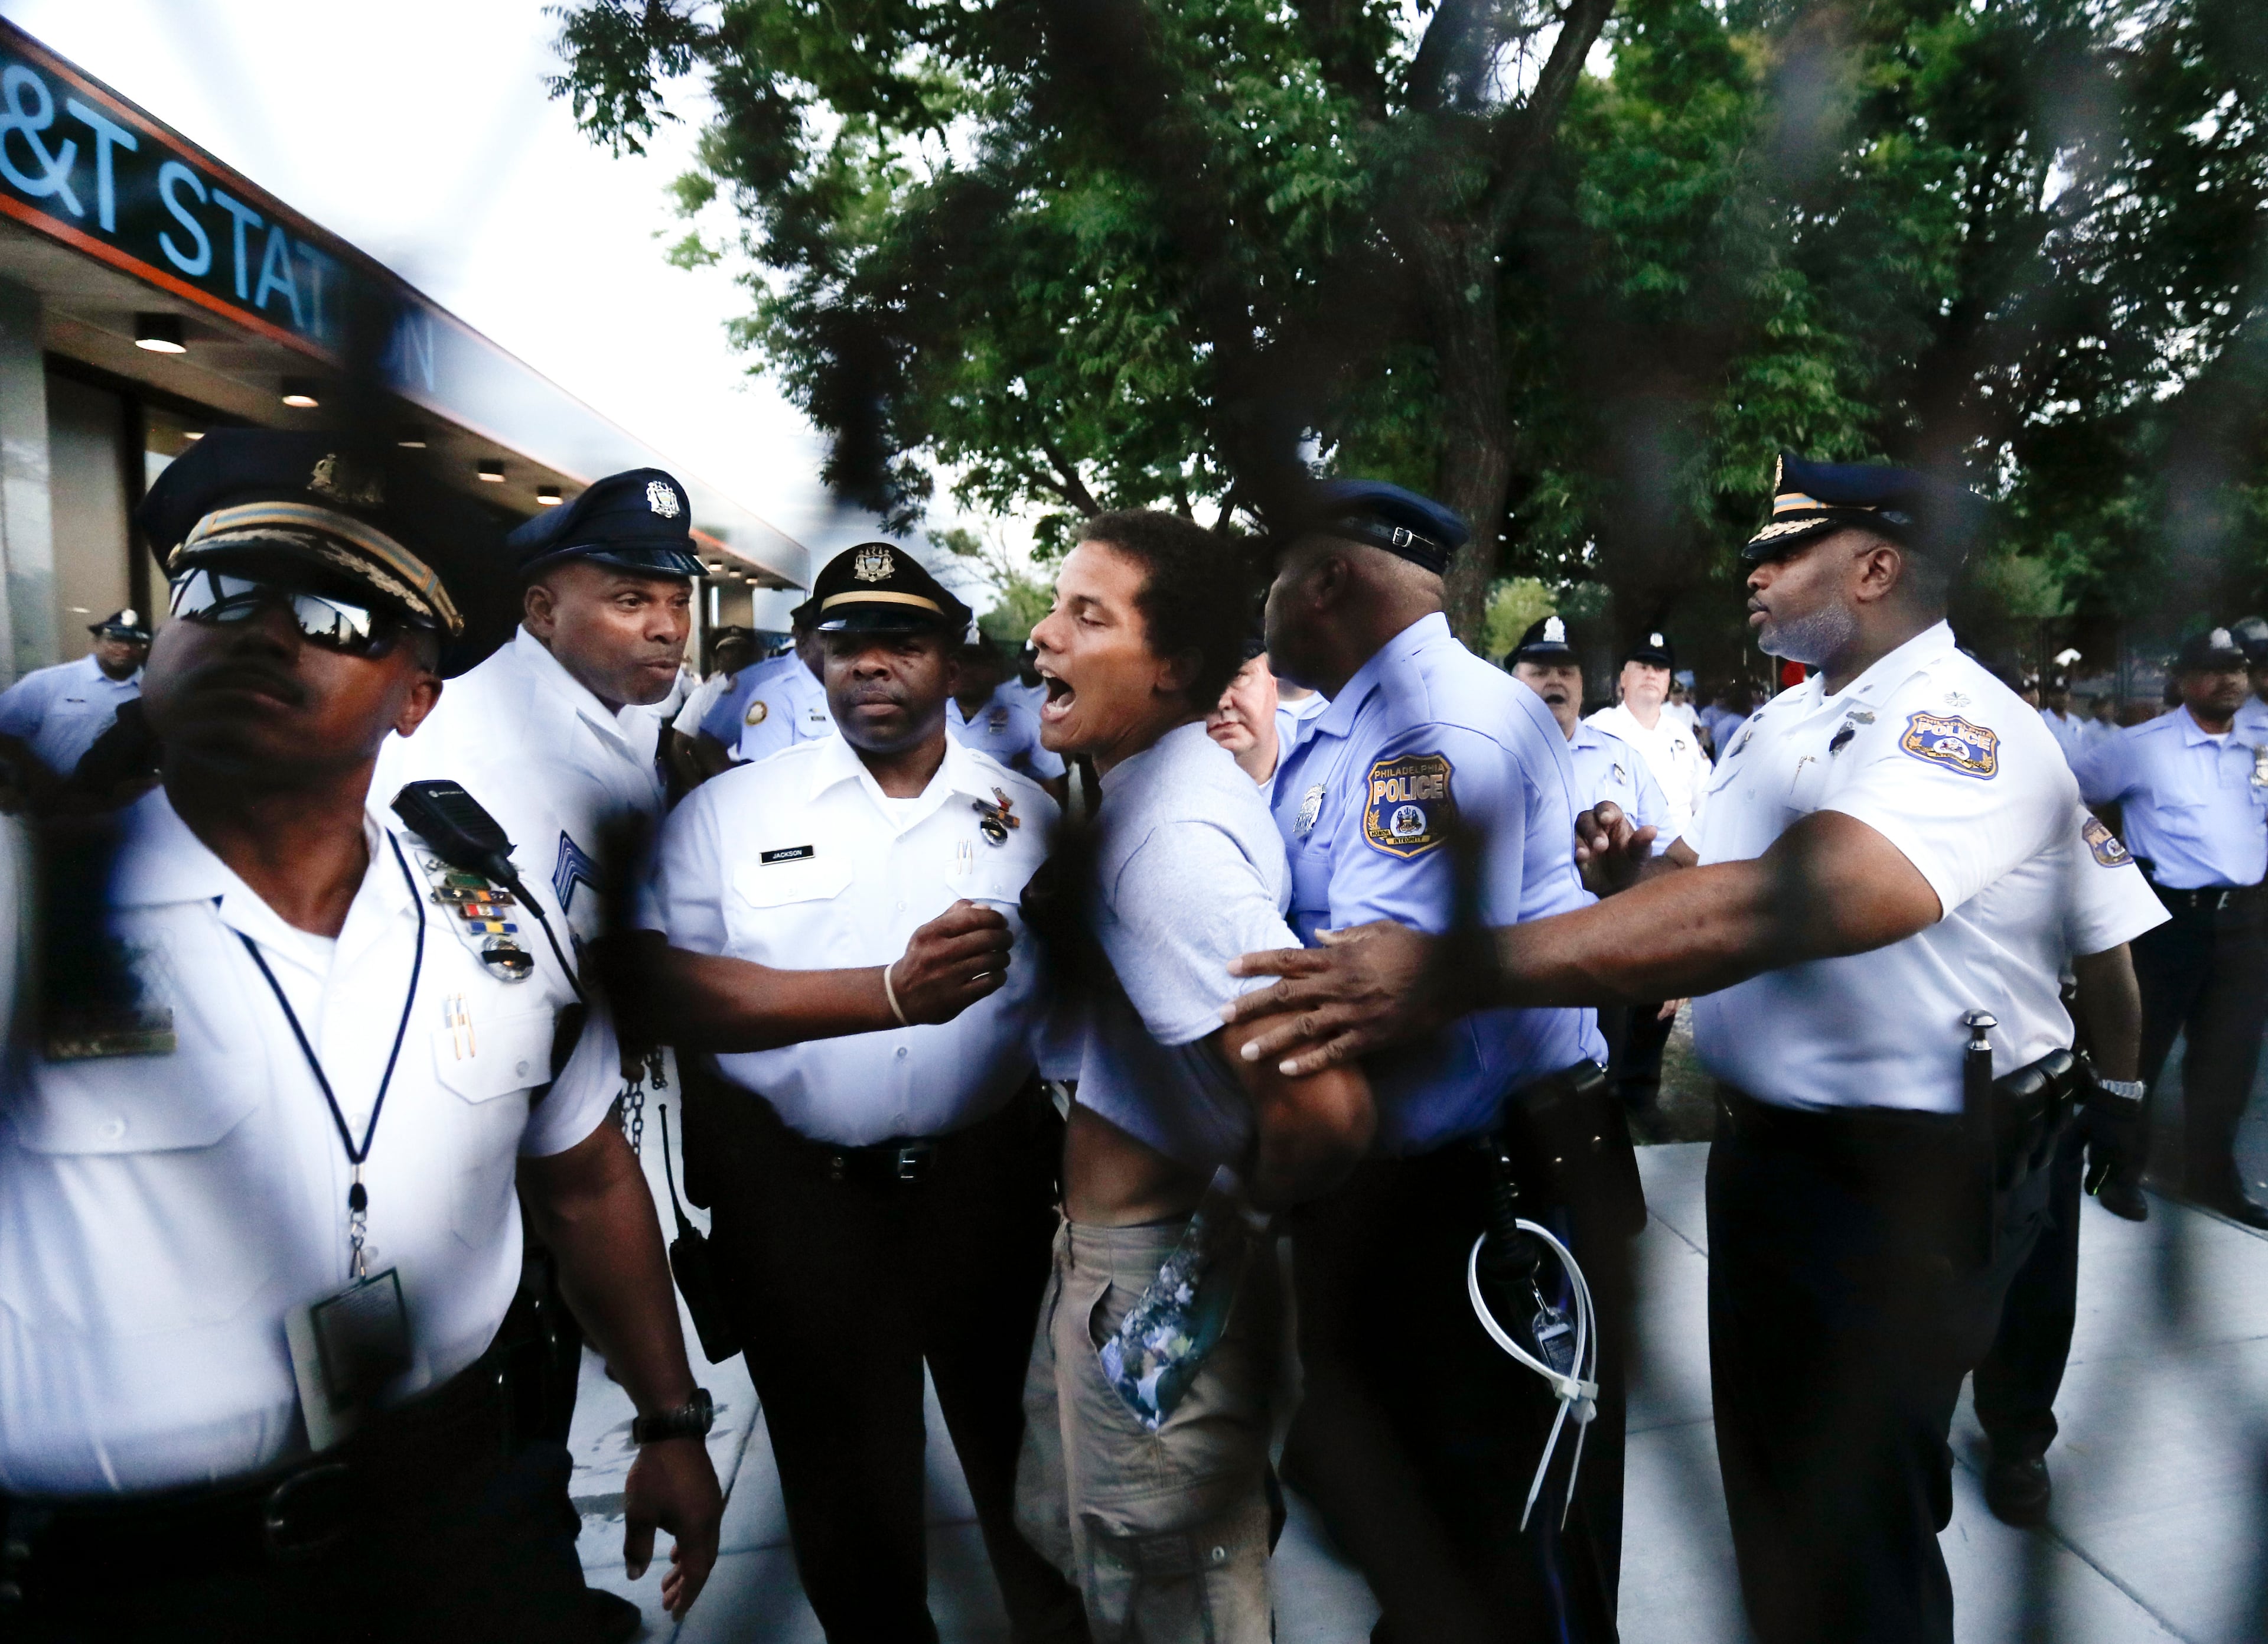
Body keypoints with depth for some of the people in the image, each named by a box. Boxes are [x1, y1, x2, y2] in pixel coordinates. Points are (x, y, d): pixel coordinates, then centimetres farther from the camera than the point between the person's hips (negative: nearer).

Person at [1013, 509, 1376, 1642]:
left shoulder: (1168, 836, -30)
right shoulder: (1157, 782, 1)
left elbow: (1324, 1104, -36)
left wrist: (1245, 1211, -18)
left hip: (1157, 1279, -9)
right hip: (1104, 1250, 9)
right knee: (1063, 1527, 29)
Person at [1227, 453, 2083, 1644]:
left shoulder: (1965, 731, -22)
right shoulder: (1785, 718, 7)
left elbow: (1763, 910, -39)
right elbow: (1702, 879, 15)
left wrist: (1451, 974, -46)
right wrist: (1631, 873, -11)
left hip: (1900, 1180, -8)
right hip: (1761, 1146, 8)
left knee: (1853, 1537, 9)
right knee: (1762, 1474, 24)